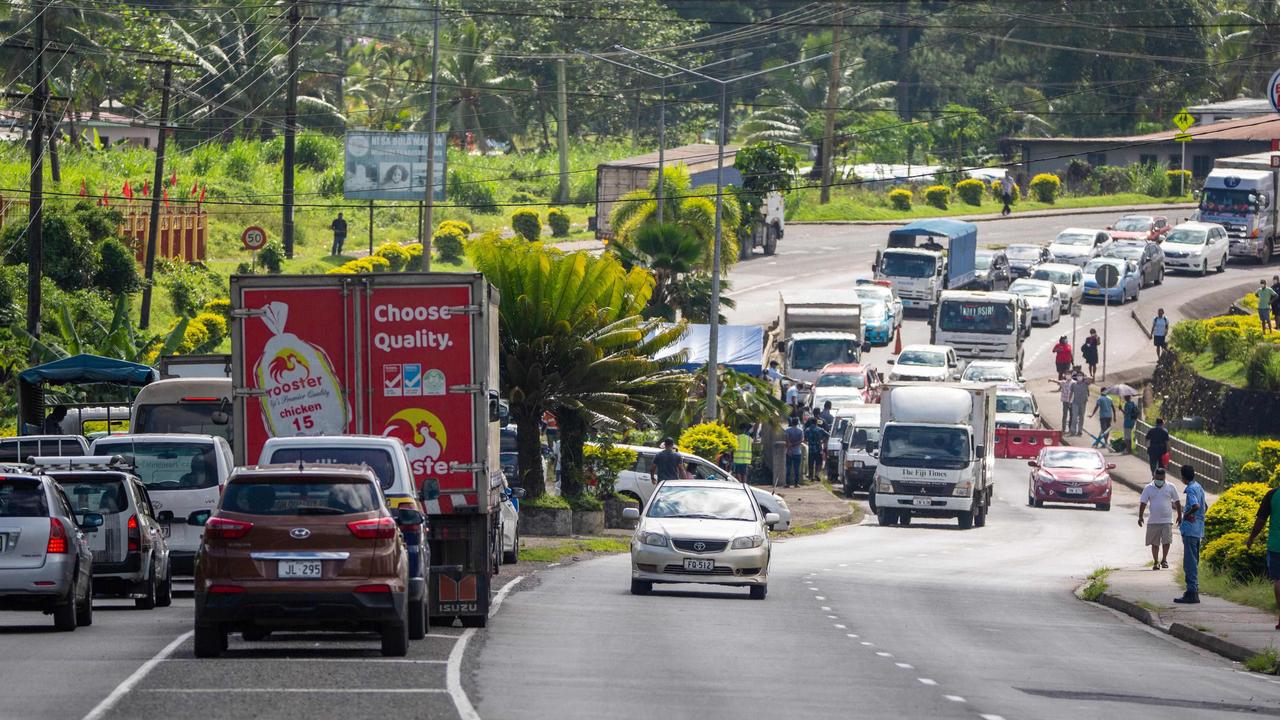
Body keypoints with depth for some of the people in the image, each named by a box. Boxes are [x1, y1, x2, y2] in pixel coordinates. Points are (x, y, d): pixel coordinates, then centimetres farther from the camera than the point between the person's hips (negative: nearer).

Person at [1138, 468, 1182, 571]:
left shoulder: (1170, 487, 3)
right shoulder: (1148, 488, 3)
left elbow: (1177, 502, 11)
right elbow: (1143, 503, 2)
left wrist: (1179, 516, 10)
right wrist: (1140, 517, -7)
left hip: (1167, 521, -1)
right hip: (1153, 521, 1)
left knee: (1166, 541, -8)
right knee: (1155, 543, 4)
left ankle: (1164, 559, 9)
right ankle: (1155, 562, 13)